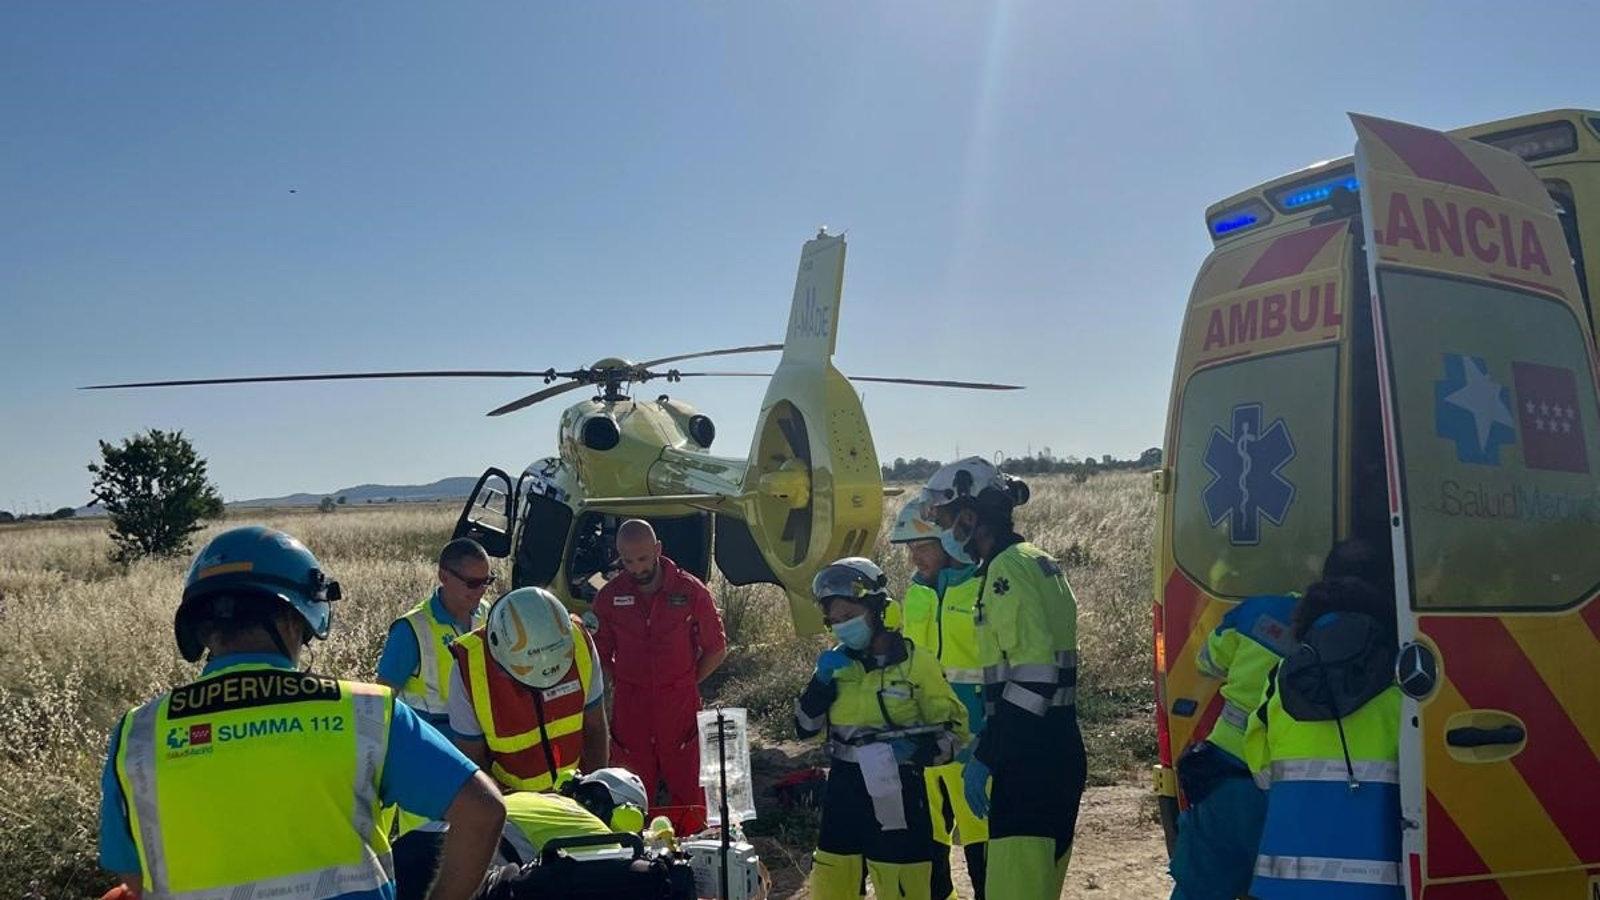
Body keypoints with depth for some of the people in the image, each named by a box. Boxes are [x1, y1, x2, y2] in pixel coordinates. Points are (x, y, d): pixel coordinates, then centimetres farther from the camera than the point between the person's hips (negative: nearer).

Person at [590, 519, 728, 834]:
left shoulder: (691, 591, -3)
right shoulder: (610, 595, 2)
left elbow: (717, 649, 7)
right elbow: (599, 653, 14)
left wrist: (685, 685, 2)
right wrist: (624, 685, 5)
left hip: (681, 706, -1)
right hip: (629, 710, 2)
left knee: (688, 795, 0)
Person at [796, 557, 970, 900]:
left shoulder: (916, 662, -7)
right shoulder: (836, 662, 7)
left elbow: (954, 726, -2)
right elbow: (805, 727, 7)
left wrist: (921, 751, -21)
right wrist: (822, 680, -7)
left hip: (896, 794, -4)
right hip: (843, 792, 5)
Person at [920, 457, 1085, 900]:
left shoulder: (1008, 569, -13)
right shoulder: (1039, 563, 17)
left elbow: (1034, 675, -22)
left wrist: (984, 758, -18)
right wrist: (986, 742, 20)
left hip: (1030, 760, -10)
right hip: (1058, 751, 10)